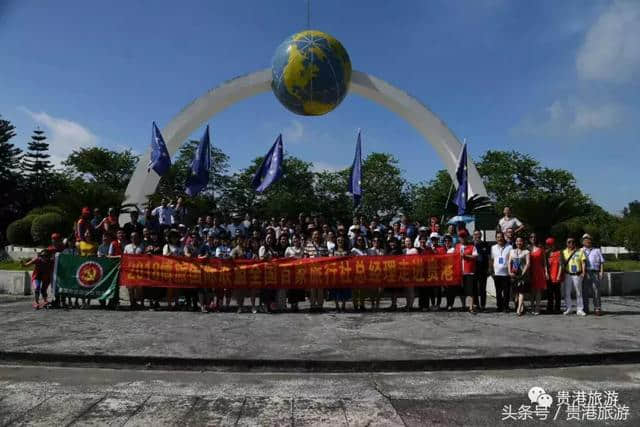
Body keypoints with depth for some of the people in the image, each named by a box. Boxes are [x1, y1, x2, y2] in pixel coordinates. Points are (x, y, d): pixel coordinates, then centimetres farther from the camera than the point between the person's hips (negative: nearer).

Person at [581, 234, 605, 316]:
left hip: (595, 273, 0)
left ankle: (597, 308, -5)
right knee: (584, 291, -1)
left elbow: (602, 261, 13)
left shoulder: (597, 250, 20)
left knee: (596, 290, -8)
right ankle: (585, 308, 5)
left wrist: (601, 271, -1)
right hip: (584, 273, 0)